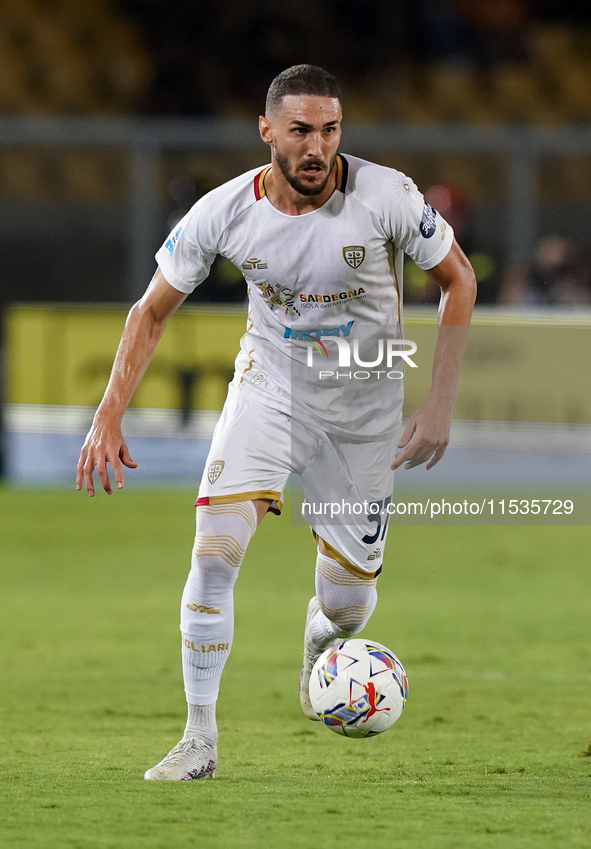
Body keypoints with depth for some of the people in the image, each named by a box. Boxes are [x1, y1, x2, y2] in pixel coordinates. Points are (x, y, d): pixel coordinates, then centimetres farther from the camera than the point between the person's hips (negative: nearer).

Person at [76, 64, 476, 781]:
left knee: (348, 605, 5)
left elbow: (458, 279, -7)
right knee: (214, 552, -22)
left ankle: (320, 638, 45)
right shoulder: (224, 212, -18)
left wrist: (440, 406, -12)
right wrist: (108, 418, -13)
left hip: (365, 409, 0)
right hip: (270, 387, 0)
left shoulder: (385, 197, -22)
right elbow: (152, 311, -4)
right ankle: (200, 739, -11)